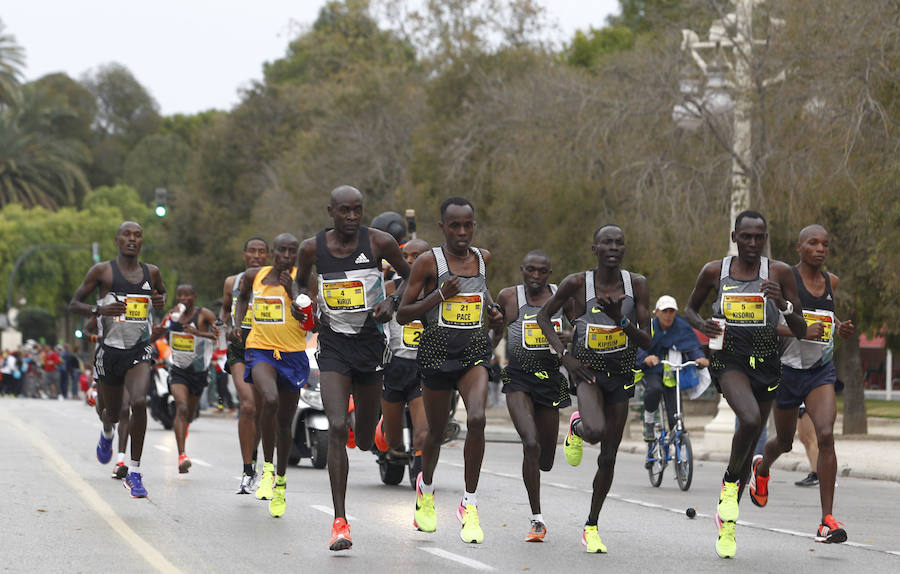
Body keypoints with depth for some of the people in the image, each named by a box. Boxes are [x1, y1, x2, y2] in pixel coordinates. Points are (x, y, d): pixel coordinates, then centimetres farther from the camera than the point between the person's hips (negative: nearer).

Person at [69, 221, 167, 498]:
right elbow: (74, 304, 0)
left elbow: (162, 291, 29)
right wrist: (98, 309, -20)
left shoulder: (151, 272, 6)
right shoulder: (102, 271, -3)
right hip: (110, 350, -1)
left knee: (139, 402, -24)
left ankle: (134, 471, -15)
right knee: (113, 412, 14)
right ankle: (107, 433, 55)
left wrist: (161, 300, 4)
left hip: (139, 351, 1)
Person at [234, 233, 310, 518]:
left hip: (293, 355, 0)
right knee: (270, 400, -30)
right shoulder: (254, 276, 5)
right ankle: (267, 468, -16)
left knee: (285, 421, 10)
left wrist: (293, 292, -17)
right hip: (260, 351, 0)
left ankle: (281, 480, 31)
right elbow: (242, 296, 27)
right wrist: (237, 323, 11)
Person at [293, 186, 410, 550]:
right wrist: (300, 301, -4)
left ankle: (369, 426, 54)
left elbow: (410, 276, 6)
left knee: (364, 441, 11)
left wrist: (392, 302, -12)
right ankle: (340, 522, -16)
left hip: (370, 342, 1)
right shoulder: (312, 248, -3)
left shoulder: (379, 242, -8)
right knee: (337, 428, -18)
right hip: (333, 343, -1)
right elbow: (301, 281, 17)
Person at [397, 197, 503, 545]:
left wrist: (493, 312, 12)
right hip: (438, 350, -2)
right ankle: (426, 485, 44)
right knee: (436, 431, 11)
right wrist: (440, 296, -19)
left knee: (476, 418, -22)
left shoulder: (483, 258, 7)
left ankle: (470, 505, -12)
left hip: (475, 350, 2)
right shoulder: (429, 262, -7)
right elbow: (402, 314, -7)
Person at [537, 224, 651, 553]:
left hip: (621, 373, 3)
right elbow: (544, 317, 3)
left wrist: (620, 317, -24)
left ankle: (592, 527, 22)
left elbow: (646, 341, -8)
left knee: (608, 457, 6)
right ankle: (577, 427, 8)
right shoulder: (577, 283, -11)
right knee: (596, 431, -31)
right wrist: (564, 355, -8)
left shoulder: (636, 285, -6)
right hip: (587, 369, -3)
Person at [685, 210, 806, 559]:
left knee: (750, 441, 10)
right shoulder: (714, 271, -1)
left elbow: (800, 331, -1)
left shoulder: (780, 273, -2)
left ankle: (727, 526, 27)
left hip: (766, 360, 2)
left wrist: (783, 303, -20)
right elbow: (690, 309, 15)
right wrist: (700, 324, -8)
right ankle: (731, 482, -3)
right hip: (729, 357, -2)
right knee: (750, 420, -32)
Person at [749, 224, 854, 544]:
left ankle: (827, 522, -17)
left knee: (825, 435, -18)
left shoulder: (831, 281, 5)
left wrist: (840, 328, 4)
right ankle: (762, 467, 55)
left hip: (821, 370, 3)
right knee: (785, 441, 15)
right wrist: (800, 331, -28)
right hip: (787, 369, -2)